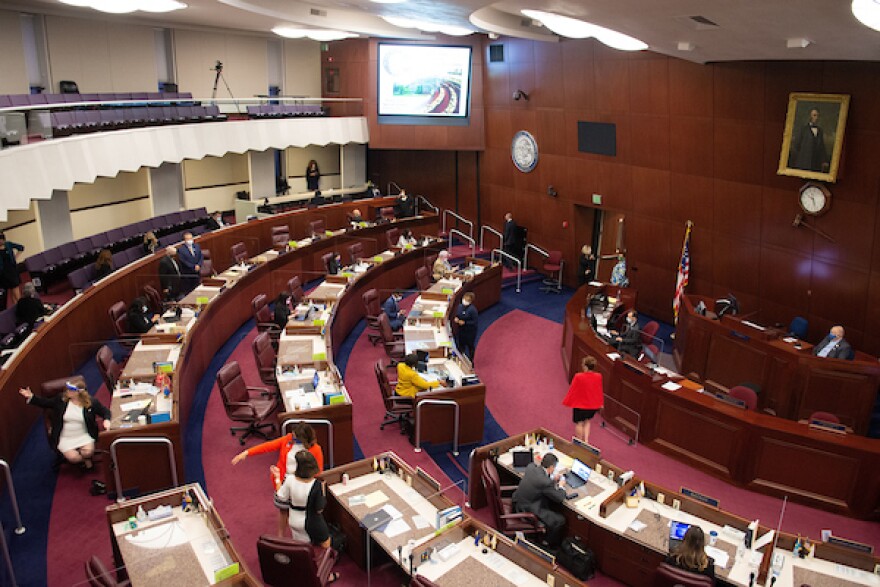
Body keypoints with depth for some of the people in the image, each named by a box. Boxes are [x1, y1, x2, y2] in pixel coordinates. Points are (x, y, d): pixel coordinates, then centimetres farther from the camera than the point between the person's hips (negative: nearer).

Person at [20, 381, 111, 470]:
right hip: (65, 438, 1)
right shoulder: (61, 399, -3)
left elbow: (105, 411, 1)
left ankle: (86, 457, 9)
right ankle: (85, 460, 13)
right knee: (73, 457, -22)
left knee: (88, 452, -28)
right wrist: (31, 396, -2)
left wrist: (106, 420, -21)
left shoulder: (91, 402, -8)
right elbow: (46, 403, 10)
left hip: (84, 436, -1)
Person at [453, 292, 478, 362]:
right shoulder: (459, 307, -3)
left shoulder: (473, 309, -22)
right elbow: (456, 316, 11)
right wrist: (455, 318, -11)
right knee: (461, 345, 18)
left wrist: (465, 322, -25)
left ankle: (471, 361, 30)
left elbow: (474, 322, -20)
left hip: (470, 332, -5)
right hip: (461, 330, 6)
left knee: (470, 346, 12)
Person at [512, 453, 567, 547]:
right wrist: (561, 486, 3)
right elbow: (560, 498, -15)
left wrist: (551, 478, 10)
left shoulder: (531, 466, -8)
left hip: (517, 502, 9)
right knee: (560, 520, -1)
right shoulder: (546, 482, -29)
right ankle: (551, 542, 25)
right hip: (526, 510, -9)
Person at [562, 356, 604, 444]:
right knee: (587, 421, 28)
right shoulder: (598, 377, -15)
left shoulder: (579, 377, -27)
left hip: (579, 404, -4)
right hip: (592, 405, 4)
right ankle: (586, 439, 21)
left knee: (579, 423, 18)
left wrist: (567, 402, 2)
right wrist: (600, 403, 16)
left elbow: (572, 390, -13)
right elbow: (599, 391, 0)